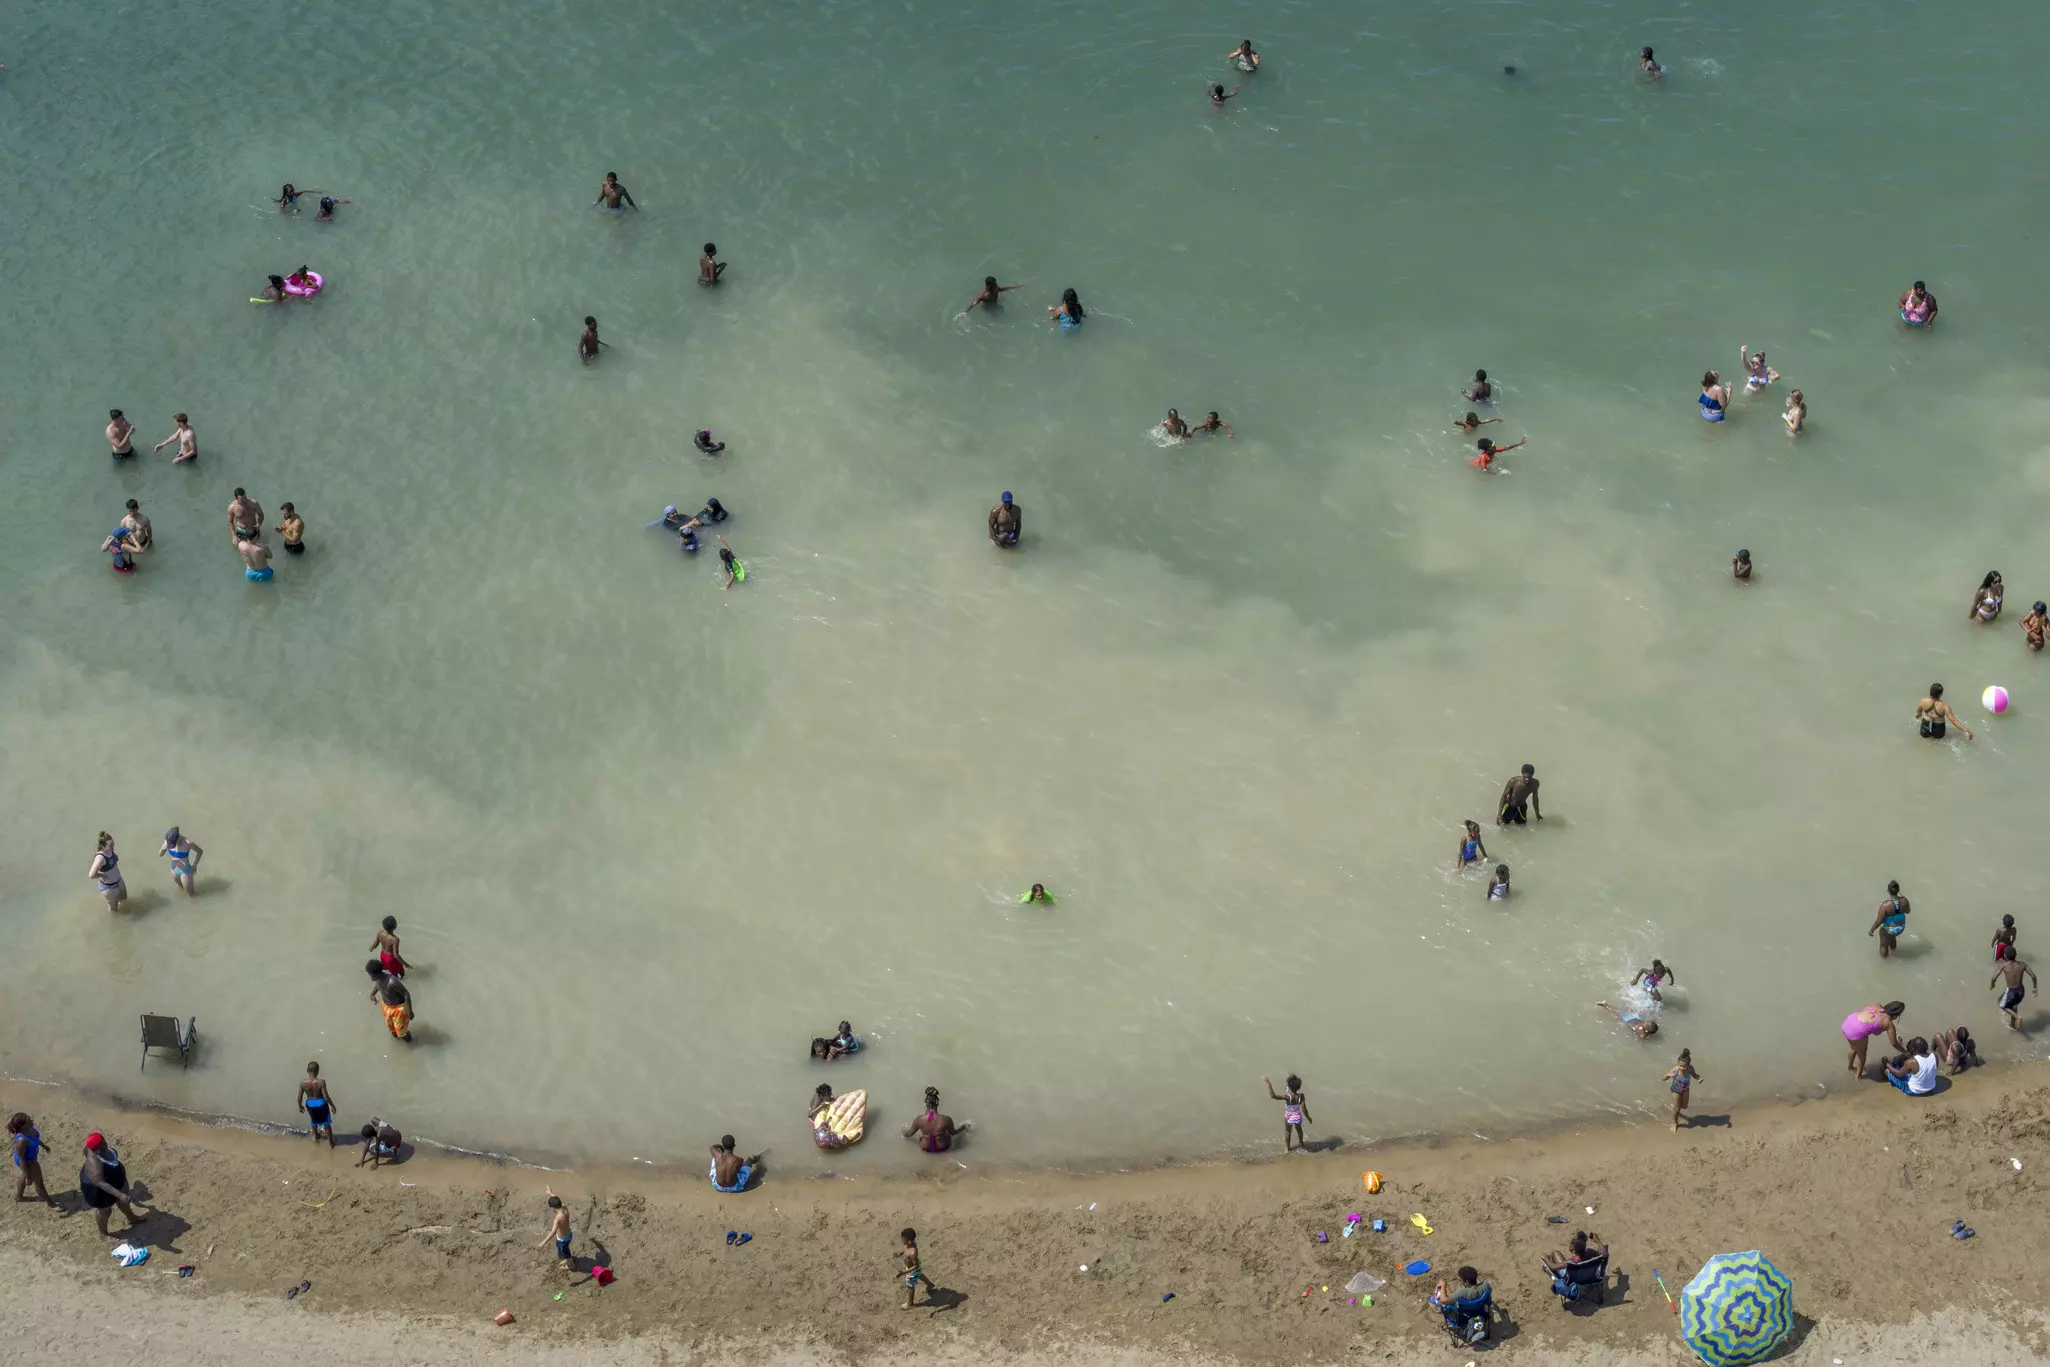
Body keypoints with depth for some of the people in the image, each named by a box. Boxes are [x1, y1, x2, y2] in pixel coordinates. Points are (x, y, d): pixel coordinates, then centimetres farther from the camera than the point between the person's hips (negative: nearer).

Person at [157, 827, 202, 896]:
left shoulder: (188, 843, -33)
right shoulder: (169, 841, -20)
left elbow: (200, 851, -15)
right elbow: (160, 855, -11)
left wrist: (194, 865, -13)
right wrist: (163, 849, -33)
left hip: (185, 871, -4)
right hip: (174, 869, 4)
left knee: (190, 894, 12)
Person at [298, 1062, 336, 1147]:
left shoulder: (303, 1082, -19)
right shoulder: (321, 1082, -28)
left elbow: (300, 1097, -8)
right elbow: (326, 1096, -22)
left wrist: (300, 1106, 13)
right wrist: (332, 1106, -5)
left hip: (310, 1104, 3)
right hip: (321, 1104, -3)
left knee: (314, 1121, 33)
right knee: (327, 1124, 20)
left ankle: (316, 1137, 56)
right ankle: (330, 1143, 32)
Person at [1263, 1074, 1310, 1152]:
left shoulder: (1288, 1097, -37)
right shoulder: (1301, 1096, -29)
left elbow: (1273, 1096, -48)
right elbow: (1304, 1109, -22)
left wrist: (1268, 1084, -46)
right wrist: (1308, 1118, -4)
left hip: (1289, 1118, -2)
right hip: (1298, 1117, 2)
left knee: (1288, 1132, 27)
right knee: (1299, 1129, 34)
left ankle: (1287, 1148, 46)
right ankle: (1301, 1142, 61)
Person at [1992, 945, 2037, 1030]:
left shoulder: (2003, 965, -19)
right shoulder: (2022, 964, -9)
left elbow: (1994, 978, -23)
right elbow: (2033, 976, -9)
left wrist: (1992, 984, 0)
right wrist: (2035, 987, 8)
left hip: (2010, 991, -5)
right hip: (2021, 991, 5)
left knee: (2003, 1006, 24)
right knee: (2013, 1006, 33)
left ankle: (2017, 1017, 0)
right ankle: (2012, 1025, 48)